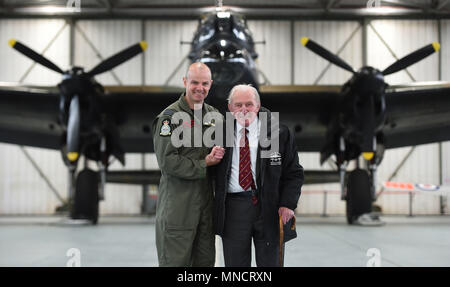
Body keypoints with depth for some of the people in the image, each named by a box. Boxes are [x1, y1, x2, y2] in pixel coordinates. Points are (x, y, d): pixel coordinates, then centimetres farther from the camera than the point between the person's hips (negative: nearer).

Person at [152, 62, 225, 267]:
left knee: (206, 261, 12)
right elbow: (167, 162, -15)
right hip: (177, 203, -6)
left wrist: (218, 155, 2)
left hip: (206, 201, 6)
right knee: (175, 261, -2)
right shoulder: (170, 117, -7)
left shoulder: (213, 115, 12)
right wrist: (204, 164, -11)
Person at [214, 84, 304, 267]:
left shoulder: (279, 133, 1)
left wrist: (288, 204, -10)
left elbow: (294, 173, 2)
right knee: (235, 265, 8)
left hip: (270, 209, -1)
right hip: (233, 209, 1)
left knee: (269, 263, 7)